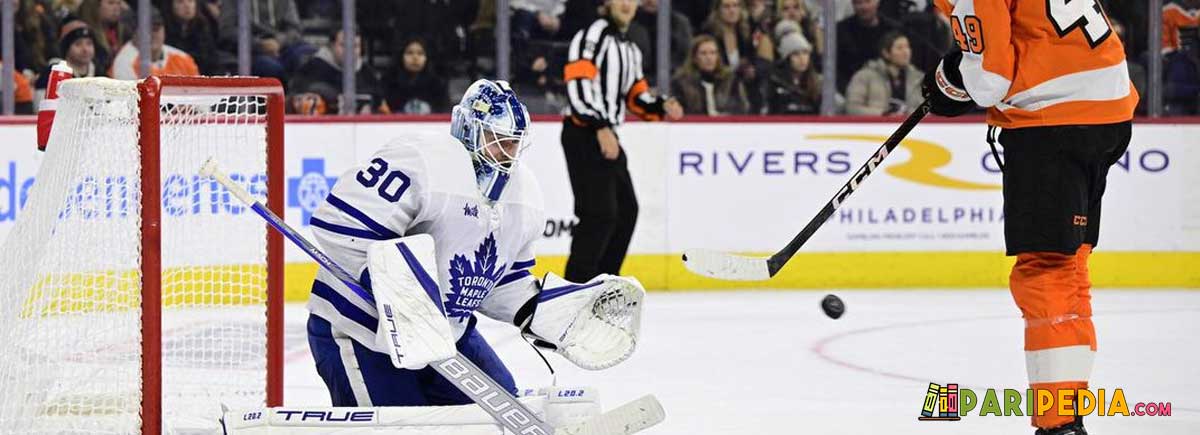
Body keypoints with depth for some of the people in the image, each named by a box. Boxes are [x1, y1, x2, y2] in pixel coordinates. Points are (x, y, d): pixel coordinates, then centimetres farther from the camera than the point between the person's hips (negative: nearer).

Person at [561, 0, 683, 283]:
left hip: (607, 137, 10)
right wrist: (600, 128, -29)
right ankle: (574, 288, -13)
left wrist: (661, 106, 1)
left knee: (626, 211, 13)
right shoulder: (593, 36, -10)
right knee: (600, 213, -15)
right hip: (584, 135, -10)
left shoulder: (630, 50, 20)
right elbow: (578, 85, -21)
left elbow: (636, 97, 22)